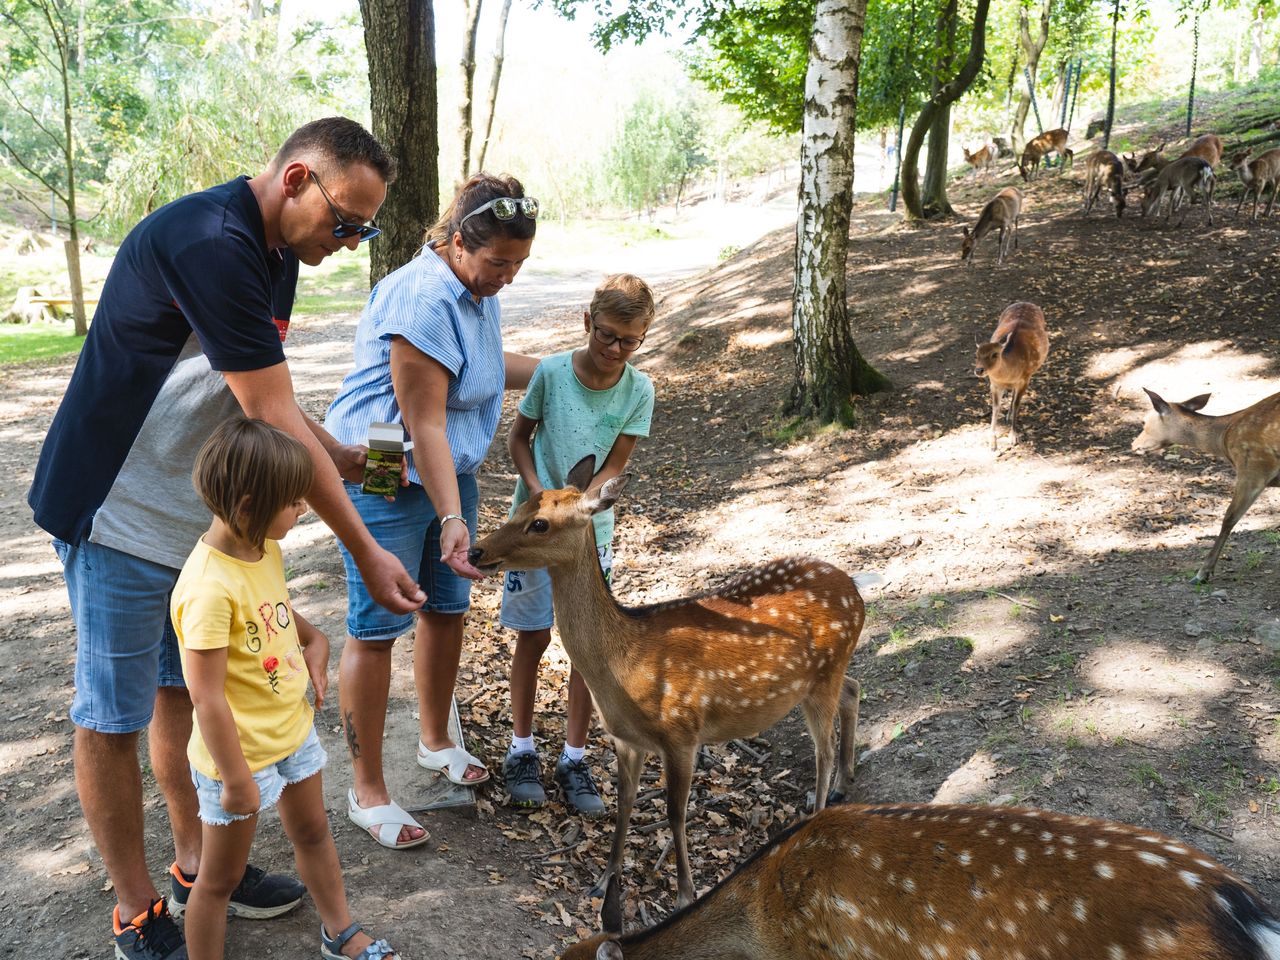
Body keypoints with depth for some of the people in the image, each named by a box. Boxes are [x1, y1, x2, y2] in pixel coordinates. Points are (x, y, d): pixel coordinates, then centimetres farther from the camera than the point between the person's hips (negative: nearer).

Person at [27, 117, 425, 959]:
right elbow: (275, 424, -26)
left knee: (187, 694, 18)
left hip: (200, 516, 9)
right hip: (120, 517, -9)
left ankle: (198, 867, 34)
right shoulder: (208, 244, -25)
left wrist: (349, 461, 2)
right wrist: (365, 552, -21)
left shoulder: (276, 255, 6)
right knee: (113, 718, 5)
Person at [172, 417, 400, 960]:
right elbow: (207, 698, -27)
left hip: (293, 729, 9)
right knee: (221, 877, 12)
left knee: (312, 832, 27)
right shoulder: (210, 588, -32)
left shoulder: (266, 549, -5)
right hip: (242, 753, -9)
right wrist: (236, 780, -20)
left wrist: (313, 639, 1)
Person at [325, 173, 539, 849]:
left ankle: (435, 741, 38)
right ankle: (367, 792, 12)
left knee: (447, 608, 17)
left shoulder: (477, 288, 6)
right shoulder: (424, 299, -26)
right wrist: (450, 519, -30)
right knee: (377, 630, -1)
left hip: (451, 470, 10)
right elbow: (424, 423, -27)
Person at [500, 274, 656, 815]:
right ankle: (522, 748, 23)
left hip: (591, 531, 1)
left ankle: (574, 758, 18)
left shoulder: (639, 391, -8)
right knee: (534, 637, 6)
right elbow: (519, 437, -1)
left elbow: (614, 466, -5)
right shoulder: (551, 372, -12)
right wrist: (537, 491, -16)